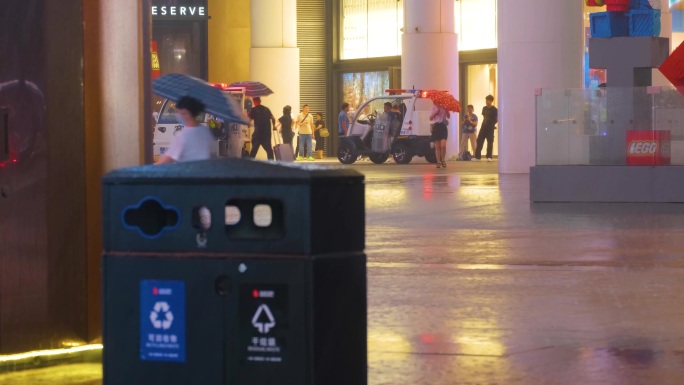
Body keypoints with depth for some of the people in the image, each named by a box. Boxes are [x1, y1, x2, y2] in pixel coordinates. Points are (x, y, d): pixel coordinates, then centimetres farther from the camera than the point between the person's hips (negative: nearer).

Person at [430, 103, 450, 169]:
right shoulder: (434, 107, 9)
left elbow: (448, 116, -5)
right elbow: (431, 118, 4)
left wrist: (446, 110, -18)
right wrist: (435, 112, -10)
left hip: (443, 126, -1)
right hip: (436, 126, 1)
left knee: (443, 145, -13)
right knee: (437, 147, 1)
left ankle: (443, 160, 5)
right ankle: (438, 162, 8)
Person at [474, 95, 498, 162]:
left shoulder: (494, 109, -6)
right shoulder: (484, 108, 11)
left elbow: (496, 120, -3)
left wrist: (492, 123, -9)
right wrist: (484, 122, 10)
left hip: (490, 128, -6)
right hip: (483, 127, 6)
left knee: (490, 142, -2)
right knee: (479, 141, 1)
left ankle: (489, 157, 3)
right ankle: (477, 157, 5)